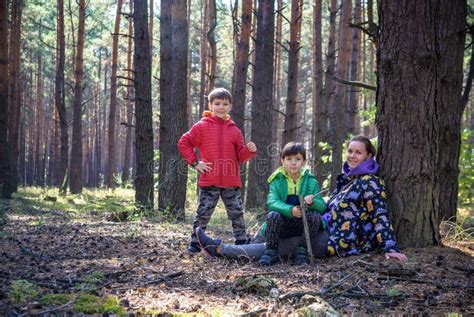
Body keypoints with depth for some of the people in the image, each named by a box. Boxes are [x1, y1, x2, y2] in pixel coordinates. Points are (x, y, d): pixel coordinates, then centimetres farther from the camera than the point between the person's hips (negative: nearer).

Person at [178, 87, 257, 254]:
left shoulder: (235, 130, 9)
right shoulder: (202, 126, 0)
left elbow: (240, 156, 11)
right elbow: (183, 143, 2)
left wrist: (249, 150, -10)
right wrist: (195, 162, -4)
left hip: (231, 182, 3)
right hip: (209, 181, -3)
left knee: (236, 213, 9)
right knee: (203, 213, 3)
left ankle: (242, 242, 19)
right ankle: (195, 243, 14)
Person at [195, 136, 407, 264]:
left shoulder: (370, 182, -10)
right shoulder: (347, 177, 16)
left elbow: (380, 216, -16)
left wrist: (391, 248, -24)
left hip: (340, 241, -9)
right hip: (329, 230, 9)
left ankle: (220, 249, -8)